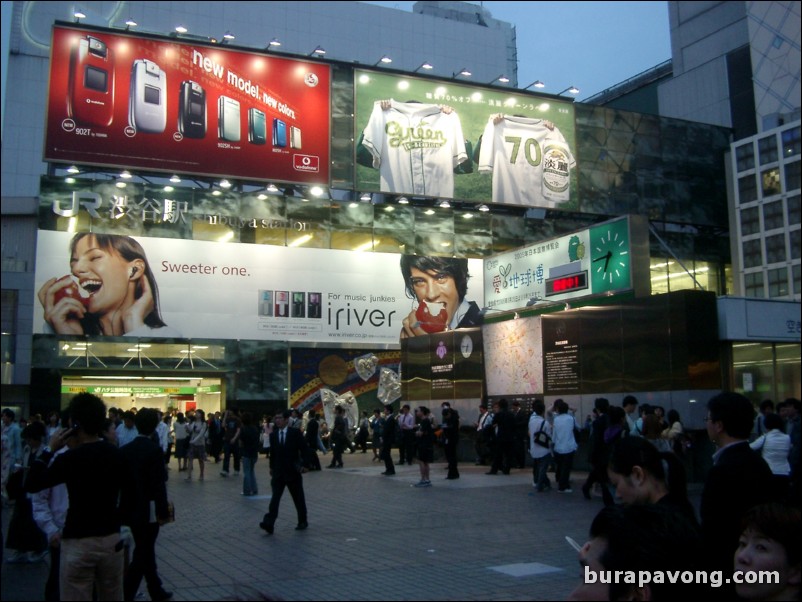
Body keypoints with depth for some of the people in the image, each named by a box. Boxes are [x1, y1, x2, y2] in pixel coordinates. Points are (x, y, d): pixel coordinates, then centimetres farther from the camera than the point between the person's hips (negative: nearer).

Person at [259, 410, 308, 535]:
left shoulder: (295, 433, -7)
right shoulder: (273, 435, 5)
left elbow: (304, 449, -4)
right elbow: (272, 452, 14)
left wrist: (303, 464, -10)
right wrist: (272, 467, 14)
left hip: (293, 472, -2)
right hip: (278, 472, 2)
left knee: (298, 498, 9)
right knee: (275, 497, -9)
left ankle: (302, 522, 24)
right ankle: (269, 523, -16)